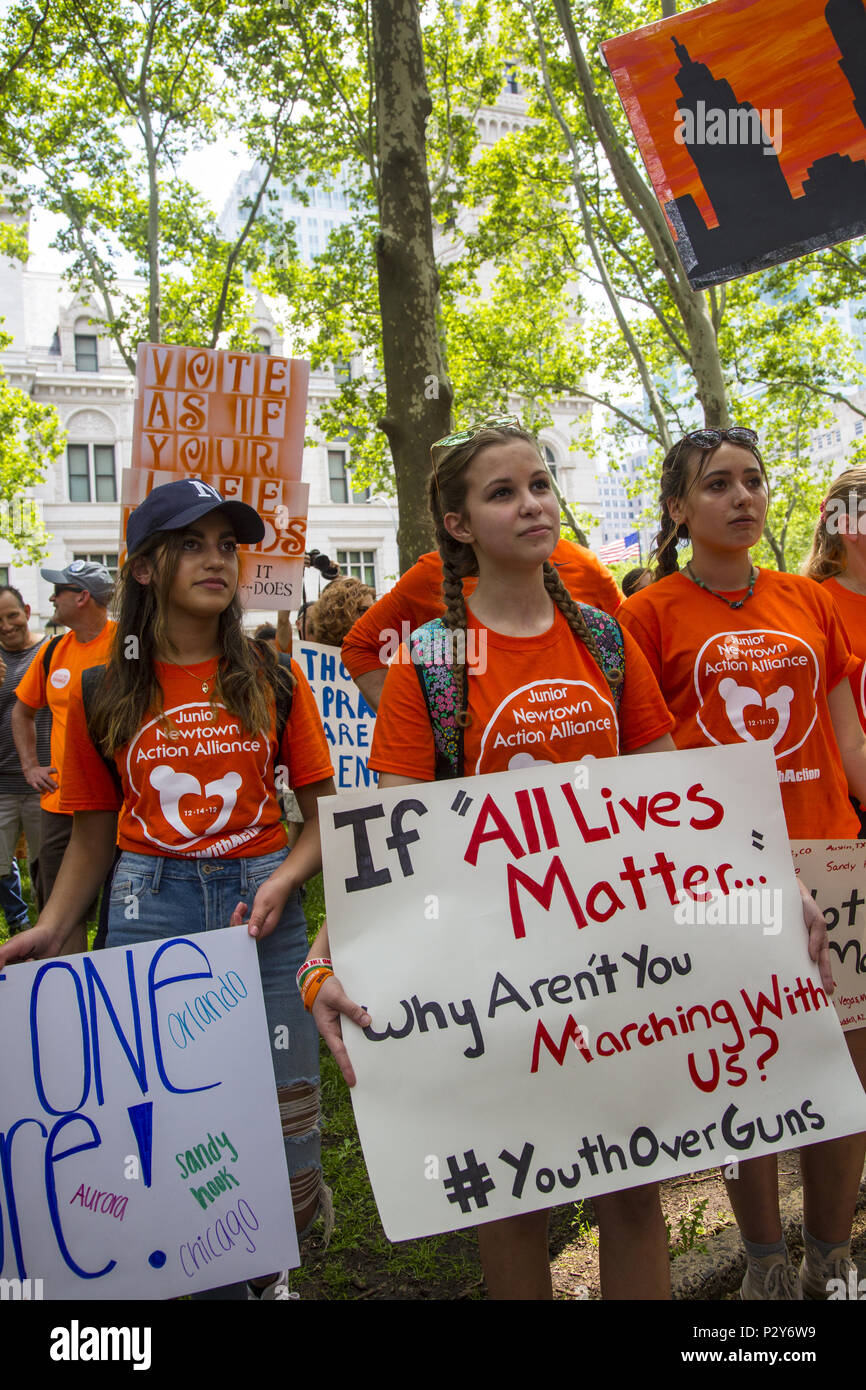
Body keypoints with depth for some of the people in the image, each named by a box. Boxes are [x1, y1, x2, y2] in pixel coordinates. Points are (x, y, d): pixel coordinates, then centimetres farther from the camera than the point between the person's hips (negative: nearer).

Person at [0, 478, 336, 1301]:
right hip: (147, 911, 1)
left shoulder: (272, 678, 1)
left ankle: (267, 1274, 33)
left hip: (259, 910, 0)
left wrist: (282, 882, -14)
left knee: (280, 1124, 4)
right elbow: (94, 833, 10)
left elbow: (324, 813, 3)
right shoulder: (105, 696, 3)